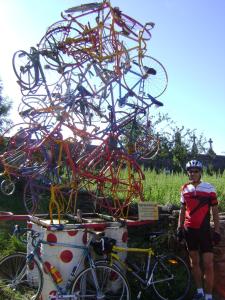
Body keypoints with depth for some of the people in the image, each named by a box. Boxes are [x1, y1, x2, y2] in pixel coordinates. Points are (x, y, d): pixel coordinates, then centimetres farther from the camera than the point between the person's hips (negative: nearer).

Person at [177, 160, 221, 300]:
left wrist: (217, 231, -6)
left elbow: (215, 211, -4)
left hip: (204, 230, -4)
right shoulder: (185, 189, 4)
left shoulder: (209, 188, -7)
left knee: (208, 265, -4)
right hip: (189, 230, 4)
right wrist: (179, 227, 10)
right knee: (194, 262, 13)